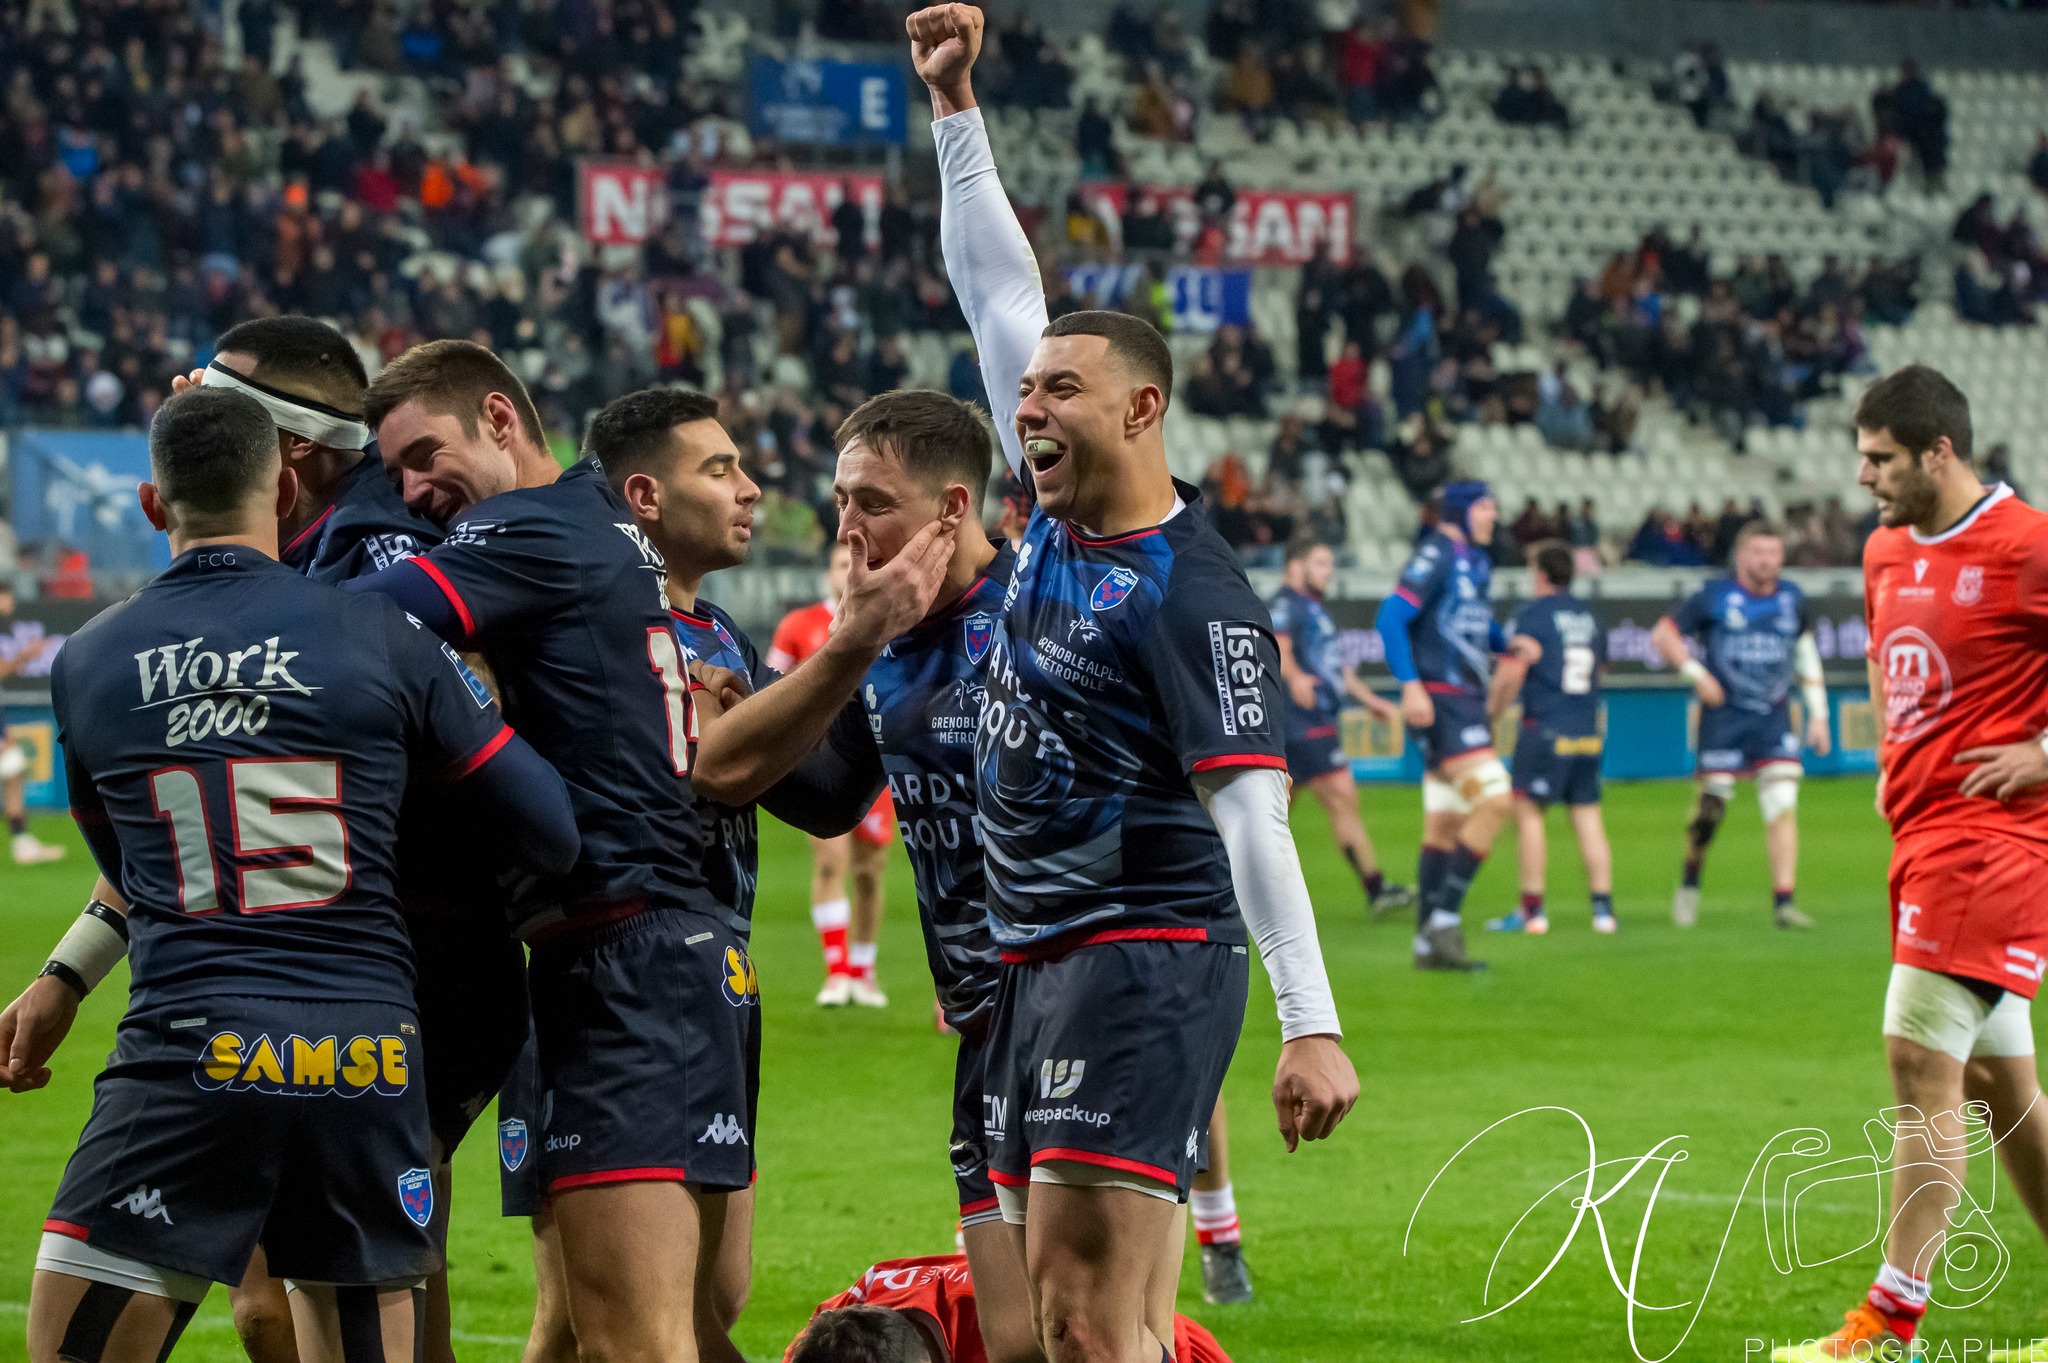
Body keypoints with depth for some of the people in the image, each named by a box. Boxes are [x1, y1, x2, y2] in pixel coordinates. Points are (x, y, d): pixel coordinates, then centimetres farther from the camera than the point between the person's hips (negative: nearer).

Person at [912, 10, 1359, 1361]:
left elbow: (1253, 814, -19)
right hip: (1036, 969, 9)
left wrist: (1312, 1024, -25)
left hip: (1144, 966, -8)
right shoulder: (1059, 524, 10)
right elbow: (1001, 294, 19)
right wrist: (957, 110, 19)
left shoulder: (1189, 593, -13)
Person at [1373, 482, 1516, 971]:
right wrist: (1411, 685, -26)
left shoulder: (1475, 561, 17)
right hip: (1441, 703, -9)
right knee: (1493, 799, -18)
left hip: (1467, 702, 9)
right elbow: (1391, 618, -17)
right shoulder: (1436, 555, -10)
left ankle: (1429, 942, 11)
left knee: (1444, 825, 9)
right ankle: (1443, 919, -15)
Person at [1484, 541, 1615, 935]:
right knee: (1588, 817, 7)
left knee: (1528, 812, 1)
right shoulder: (1590, 617, 13)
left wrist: (1492, 713, 2)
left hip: (1545, 730, -6)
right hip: (1588, 732, 6)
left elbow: (1511, 674, -11)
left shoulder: (1532, 616, -6)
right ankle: (1603, 907, 1)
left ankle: (1532, 910, -4)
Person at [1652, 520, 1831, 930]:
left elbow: (1807, 657, 21)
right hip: (1724, 717, -3)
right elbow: (1663, 634, 2)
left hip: (1774, 719, 3)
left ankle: (1784, 901, -10)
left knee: (1783, 806, -10)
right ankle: (1690, 884, 21)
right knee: (1711, 808, -3)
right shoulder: (1715, 597, -3)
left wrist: (1818, 714, 16)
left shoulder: (1792, 599, 9)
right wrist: (1696, 673, -11)